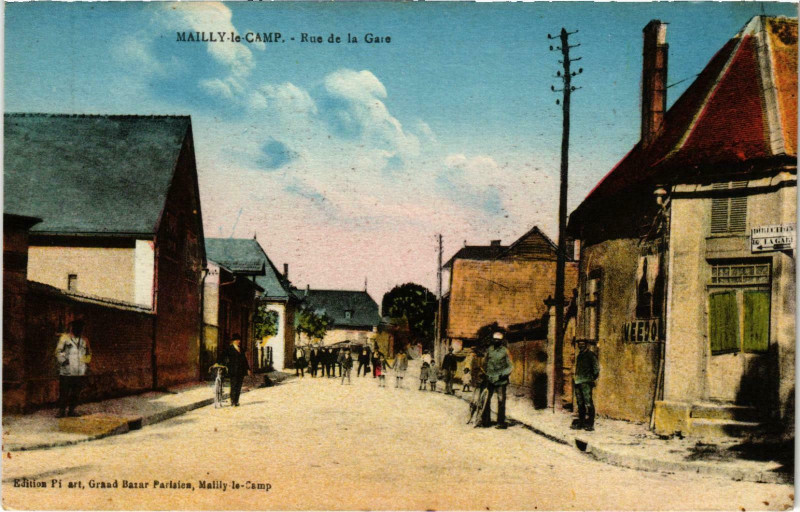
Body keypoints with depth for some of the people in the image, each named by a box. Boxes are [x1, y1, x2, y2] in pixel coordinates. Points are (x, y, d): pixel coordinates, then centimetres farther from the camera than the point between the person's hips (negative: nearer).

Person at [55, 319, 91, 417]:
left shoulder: (84, 340, 15)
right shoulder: (65, 338, 1)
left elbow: (88, 354, 24)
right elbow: (58, 351, -1)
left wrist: (86, 363, 13)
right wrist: (63, 361, -12)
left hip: (80, 372, 4)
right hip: (66, 372, -4)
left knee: (76, 393, 8)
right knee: (64, 392, -2)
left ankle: (72, 410, 17)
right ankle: (62, 410, 7)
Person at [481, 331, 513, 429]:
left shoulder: (505, 351, -2)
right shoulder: (489, 350, 10)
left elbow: (510, 366, -1)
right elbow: (485, 363, 22)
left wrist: (503, 374, -12)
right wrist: (484, 374, 15)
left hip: (500, 380, -4)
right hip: (489, 379, 4)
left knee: (501, 401, 0)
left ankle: (501, 422, 7)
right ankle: (485, 420, 11)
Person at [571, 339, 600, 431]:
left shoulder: (590, 355, -4)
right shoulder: (579, 356, 20)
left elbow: (596, 368, -8)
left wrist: (594, 378, -9)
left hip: (586, 382, -8)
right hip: (578, 382, 8)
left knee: (588, 403, -10)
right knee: (580, 403, 12)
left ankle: (590, 424, -9)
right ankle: (581, 423, 18)